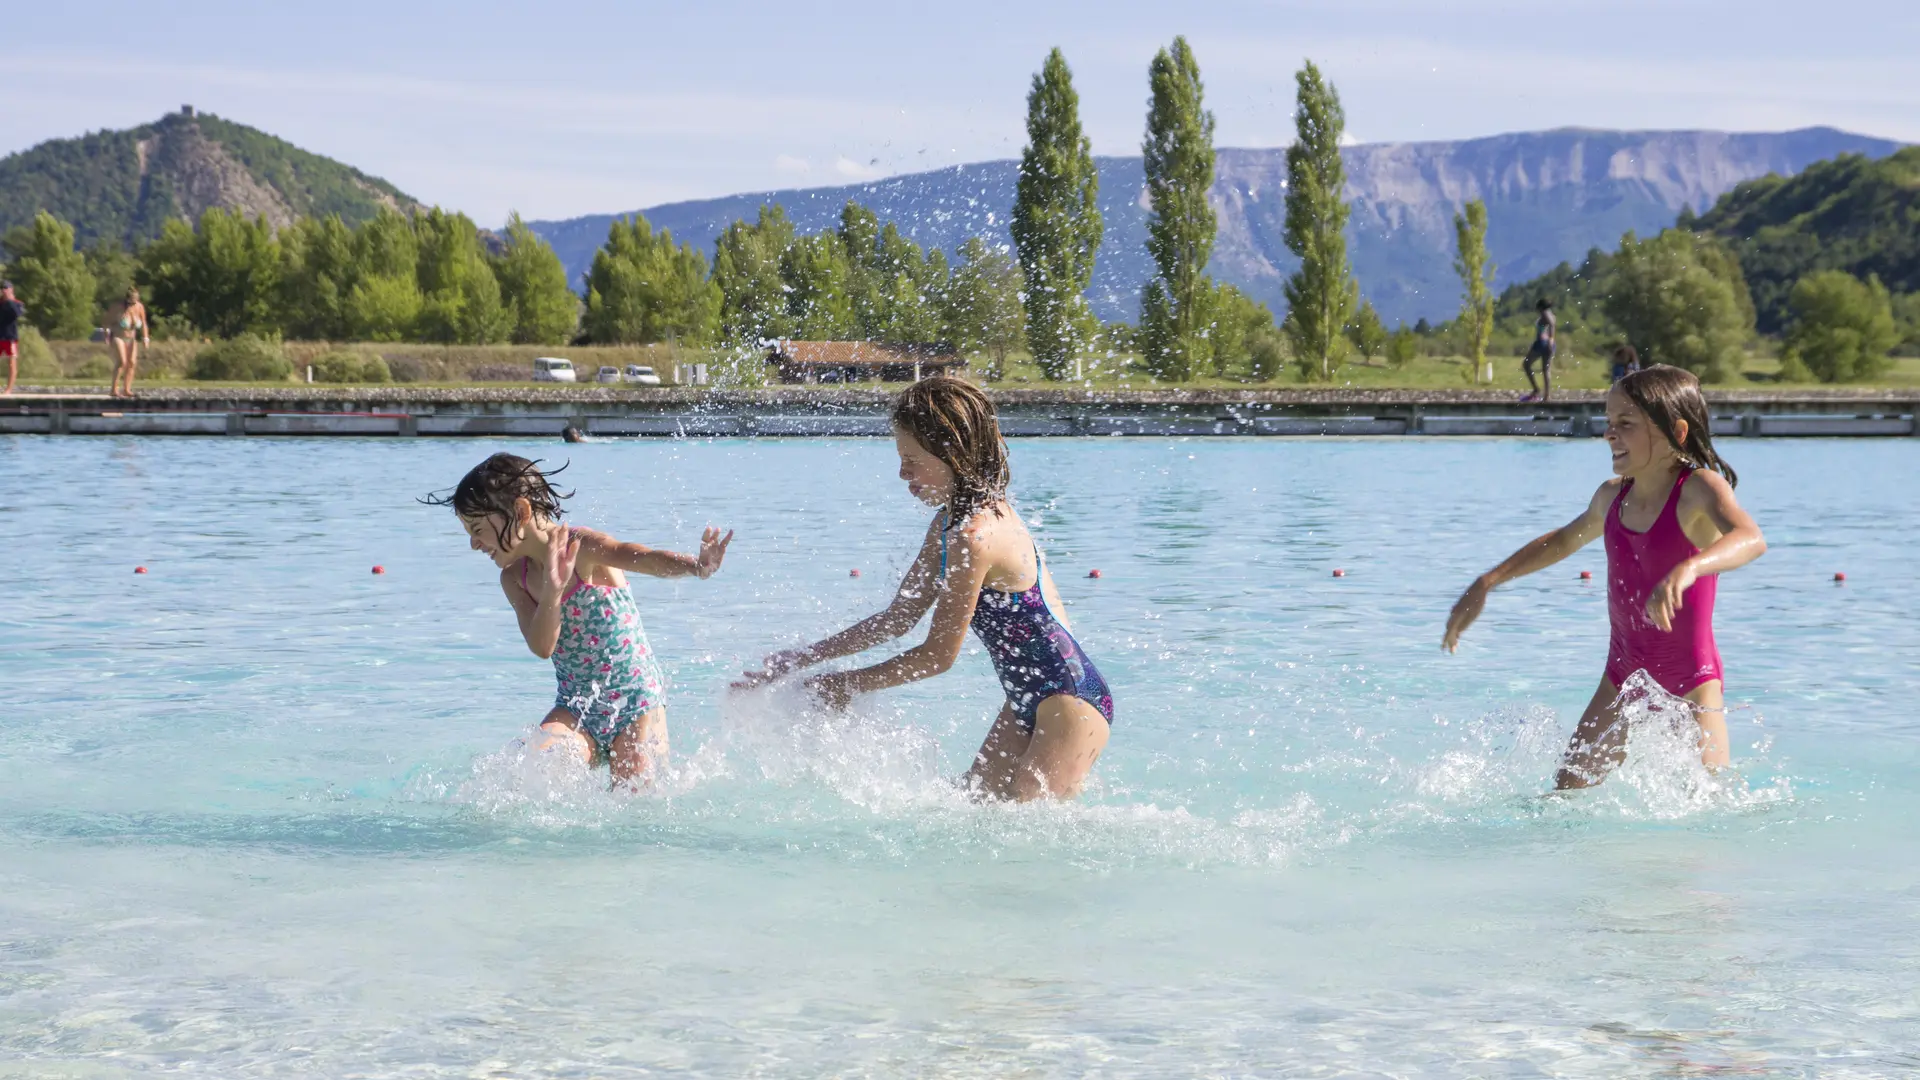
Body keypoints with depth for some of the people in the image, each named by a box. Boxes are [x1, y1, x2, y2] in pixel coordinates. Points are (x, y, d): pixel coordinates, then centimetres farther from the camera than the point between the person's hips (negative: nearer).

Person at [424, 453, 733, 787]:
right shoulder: (515, 579, 2)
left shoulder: (583, 547, -13)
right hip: (576, 709, 4)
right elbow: (541, 647, -14)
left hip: (636, 705, -4)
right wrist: (551, 593, -34)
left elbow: (647, 559, -33)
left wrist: (697, 566, -55)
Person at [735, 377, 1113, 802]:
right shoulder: (949, 524, 8)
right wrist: (802, 659, 11)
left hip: (1069, 703, -11)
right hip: (1027, 703, 11)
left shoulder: (974, 536, -23)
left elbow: (939, 654, -18)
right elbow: (898, 618, 15)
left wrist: (846, 684, -8)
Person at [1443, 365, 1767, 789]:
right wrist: (1486, 584, 25)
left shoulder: (1699, 488, -18)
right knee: (1566, 797, -1)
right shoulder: (1613, 498, 3)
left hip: (1691, 684, -6)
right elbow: (1564, 540, 25)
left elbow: (1750, 539, -39)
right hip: (1622, 677, 6)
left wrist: (1688, 568, -57)